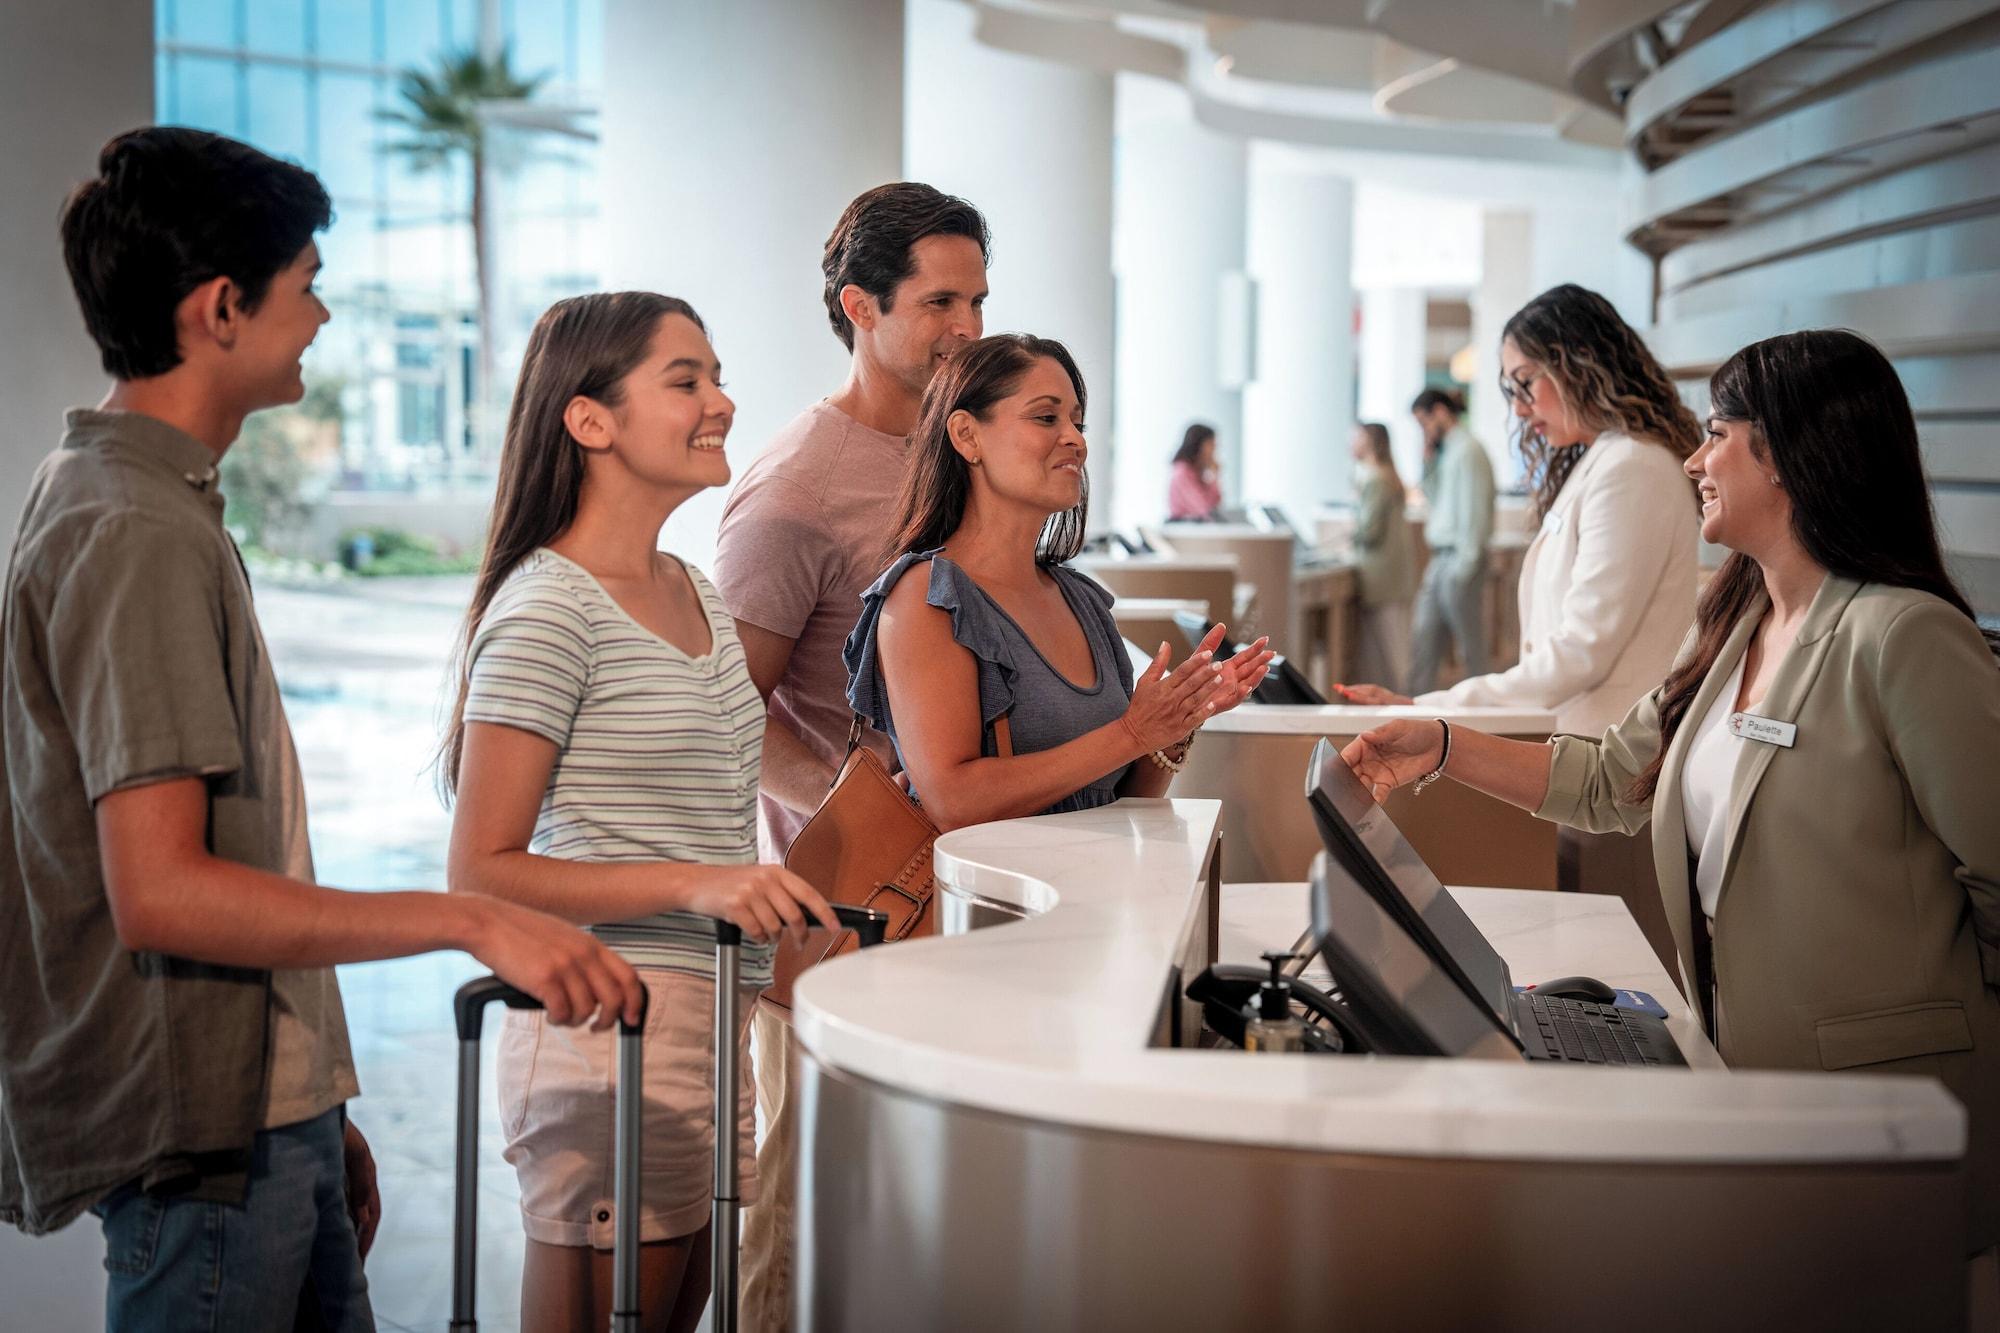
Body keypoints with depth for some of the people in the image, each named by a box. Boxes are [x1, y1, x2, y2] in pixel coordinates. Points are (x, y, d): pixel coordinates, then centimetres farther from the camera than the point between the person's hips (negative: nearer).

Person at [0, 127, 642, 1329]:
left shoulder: (155, 505, 14)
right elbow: (160, 893, -23)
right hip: (202, 1140, -10)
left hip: (266, 1116, 10)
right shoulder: (138, 535, -17)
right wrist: (472, 922, -23)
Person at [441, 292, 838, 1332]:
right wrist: (693, 885, -24)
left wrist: (778, 899, 12)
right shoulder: (546, 610, -13)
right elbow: (480, 874, -16)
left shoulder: (693, 591, 13)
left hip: (712, 1023, 8)